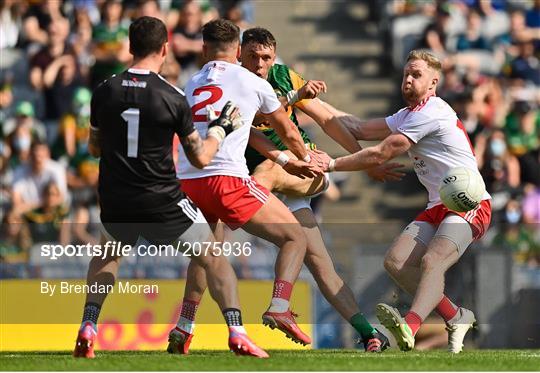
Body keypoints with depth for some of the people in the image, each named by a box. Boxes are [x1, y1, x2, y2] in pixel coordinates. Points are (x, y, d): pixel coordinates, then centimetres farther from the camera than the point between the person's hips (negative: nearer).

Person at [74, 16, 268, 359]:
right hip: (162, 202, -3)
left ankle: (88, 328, 15)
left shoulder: (104, 93, -2)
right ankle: (236, 333, -1)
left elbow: (95, 148, 14)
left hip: (115, 201, 3)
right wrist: (222, 128, 13)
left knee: (108, 253, 32)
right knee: (214, 260, 13)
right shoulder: (172, 98, -10)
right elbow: (200, 158, -3)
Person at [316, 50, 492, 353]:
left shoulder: (430, 112, -13)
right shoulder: (409, 115, 20)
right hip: (438, 207, 10)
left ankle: (410, 327, -55)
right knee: (396, 262, -10)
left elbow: (379, 155, -13)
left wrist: (332, 164, -9)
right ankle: (456, 317, 0)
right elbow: (359, 131, 19)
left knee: (432, 261, -32)